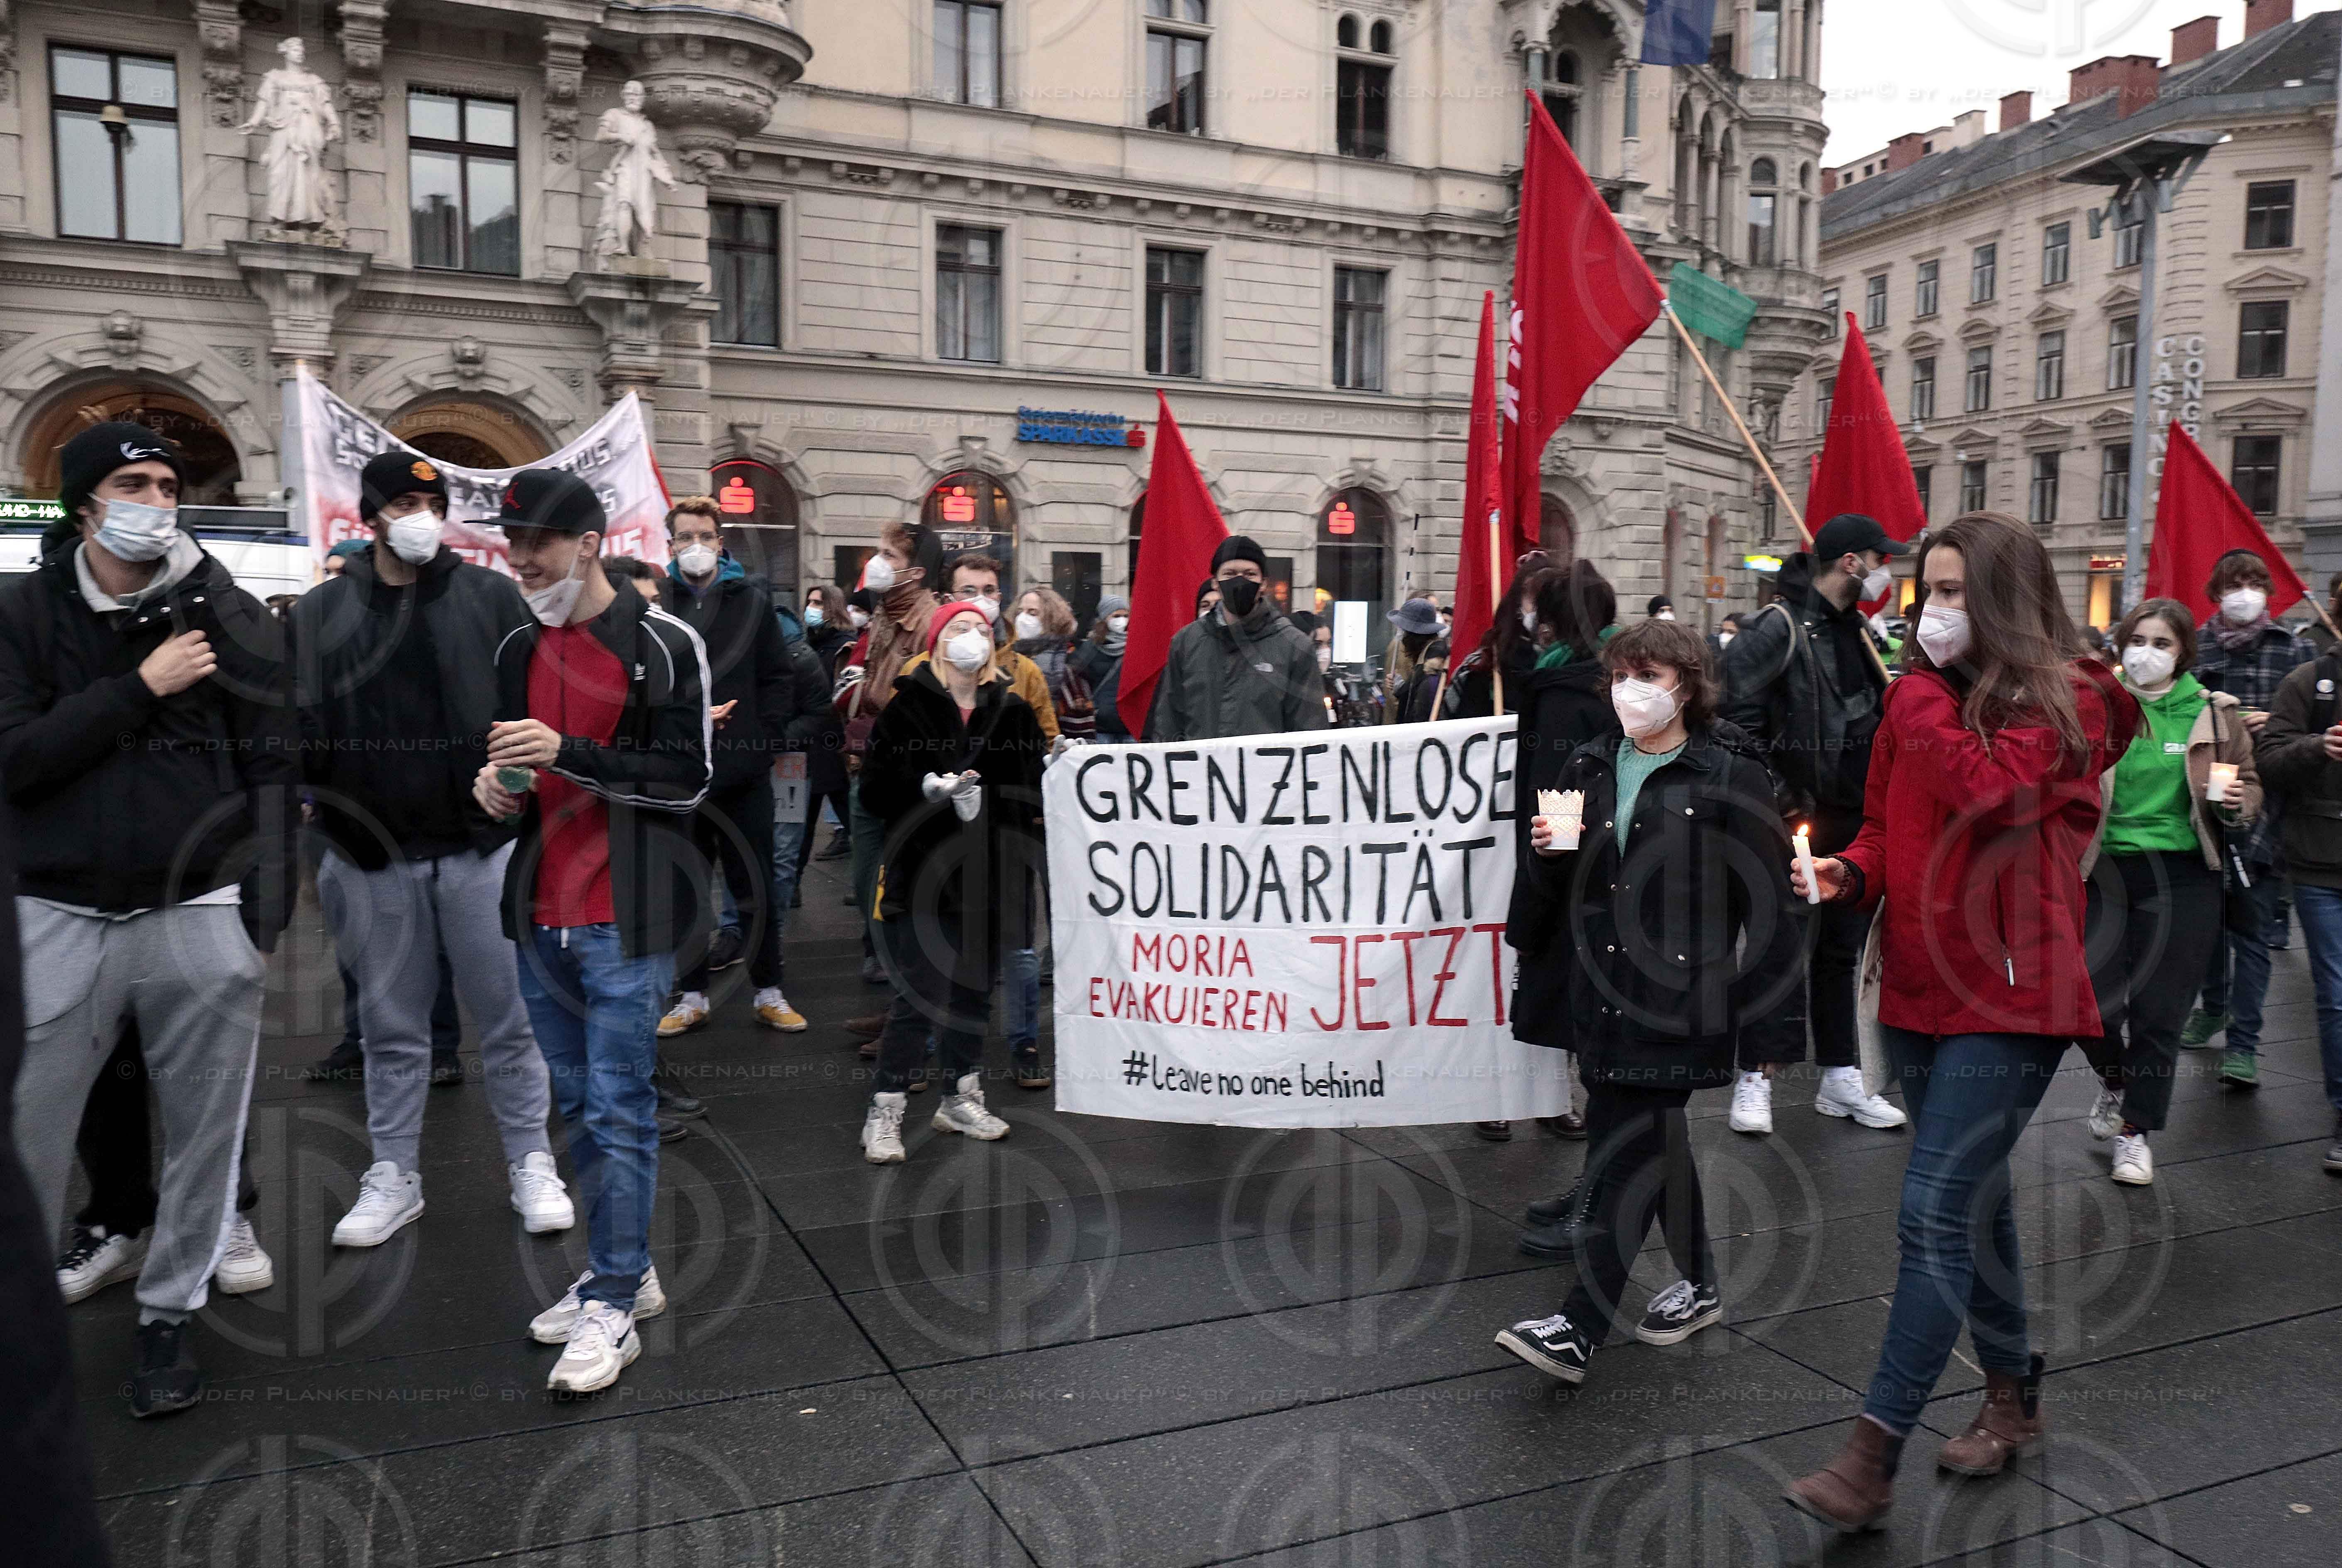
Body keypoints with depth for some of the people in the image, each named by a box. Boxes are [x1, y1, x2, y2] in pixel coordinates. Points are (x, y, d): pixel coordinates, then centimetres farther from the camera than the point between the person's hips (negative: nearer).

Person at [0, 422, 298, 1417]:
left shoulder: (230, 616, 3)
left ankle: (169, 1312, 25)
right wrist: (138, 687, -13)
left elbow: (273, 766, 1)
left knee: (204, 1134, 7)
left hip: (202, 915, 0)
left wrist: (263, 913, -4)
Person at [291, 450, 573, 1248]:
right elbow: (303, 728, 4)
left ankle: (531, 1164, 19)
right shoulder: (322, 611, 5)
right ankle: (393, 1177, 25)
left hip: (485, 845, -1)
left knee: (510, 1016, 6)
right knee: (392, 1025, 12)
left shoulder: (492, 595, 3)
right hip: (374, 856, 1)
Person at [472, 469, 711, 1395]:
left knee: (619, 1109, -3)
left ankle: (613, 1310, 6)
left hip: (625, 921, -7)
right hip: (542, 919, 7)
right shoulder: (516, 651, 13)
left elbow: (689, 779, -12)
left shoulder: (665, 646, -8)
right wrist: (496, 783, 1)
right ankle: (624, 1272, 28)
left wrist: (571, 753, -21)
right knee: (578, 1105, 14)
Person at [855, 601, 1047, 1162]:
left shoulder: (1013, 711, 9)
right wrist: (929, 788, -21)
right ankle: (884, 1114, 3)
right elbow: (877, 791, -5)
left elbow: (1032, 794, 9)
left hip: (990, 877, 4)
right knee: (920, 997, -7)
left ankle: (961, 1100, 27)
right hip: (923, 875, -4)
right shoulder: (908, 707, -1)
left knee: (974, 991, 13)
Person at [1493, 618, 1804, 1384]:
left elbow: (1765, 894, -5)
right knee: (1656, 1135, 17)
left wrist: (1773, 1005, -8)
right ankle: (1699, 1284, 34)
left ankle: (1580, 1327, -8)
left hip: (1677, 994, -6)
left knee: (1622, 1150, -9)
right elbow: (1553, 886, 18)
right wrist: (1550, 850, -6)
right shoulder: (1589, 767, 12)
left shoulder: (1729, 775, -4)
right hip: (1601, 989, 6)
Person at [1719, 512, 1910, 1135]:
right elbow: (1735, 712, -21)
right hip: (1800, 824, -8)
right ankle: (1754, 1080, 7)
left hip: (1856, 822, 8)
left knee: (1841, 951, 13)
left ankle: (1840, 1079, 22)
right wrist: (1775, 796, -18)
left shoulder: (1857, 631, 14)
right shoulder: (1780, 628, -13)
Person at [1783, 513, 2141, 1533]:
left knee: (1935, 1213, -12)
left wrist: (1920, 699, -14)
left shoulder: (2068, 701, -7)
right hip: (1919, 986, 7)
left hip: (2007, 993, -7)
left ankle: (1872, 1459, -8)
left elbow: (1994, 794, -25)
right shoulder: (1917, 695, 11)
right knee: (1975, 1200, 19)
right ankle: (2012, 1395, 37)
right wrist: (1852, 871, -4)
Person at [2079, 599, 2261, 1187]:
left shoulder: (2214, 715, 2)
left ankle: (2135, 1130, 19)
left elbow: (2249, 786, 11)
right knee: (2090, 1002, -2)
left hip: (2182, 879, 0)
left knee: (2158, 1012, 3)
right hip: (2104, 873, 0)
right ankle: (2114, 1079, 31)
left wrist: (2237, 804, -11)